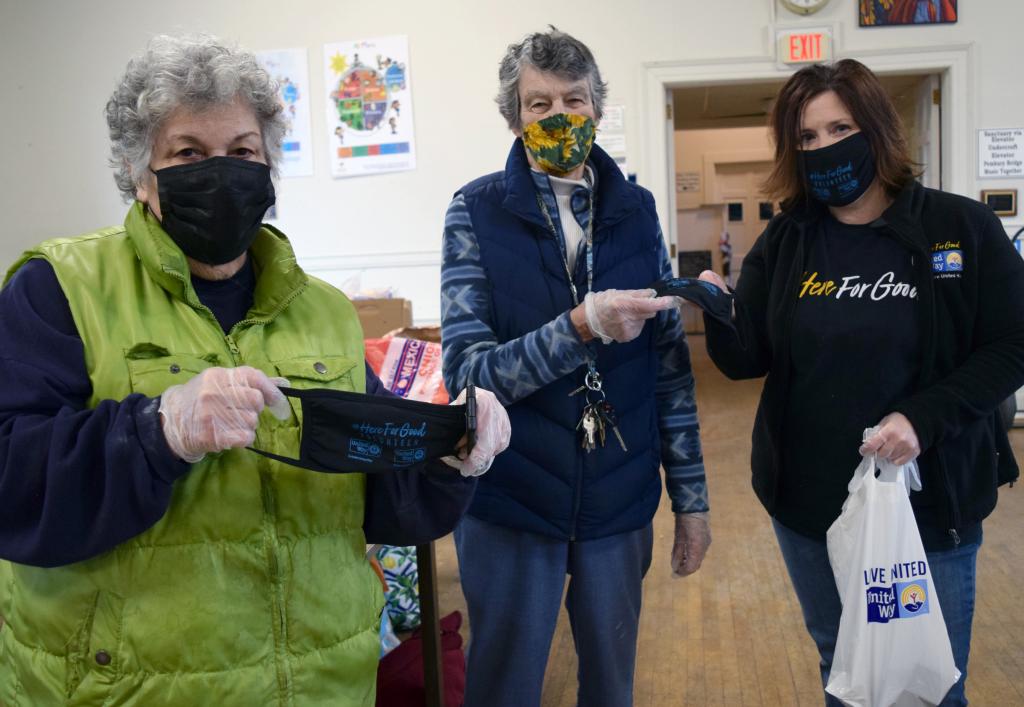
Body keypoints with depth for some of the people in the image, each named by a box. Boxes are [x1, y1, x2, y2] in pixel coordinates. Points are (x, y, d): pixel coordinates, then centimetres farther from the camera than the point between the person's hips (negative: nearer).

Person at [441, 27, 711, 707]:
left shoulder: (635, 211, 1)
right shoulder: (478, 212, -7)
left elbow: (670, 364, 3)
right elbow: (466, 370, -15)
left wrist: (691, 496, 2)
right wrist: (582, 327, -29)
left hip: (619, 503, 3)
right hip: (509, 504, -2)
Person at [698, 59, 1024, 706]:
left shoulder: (962, 228, -8)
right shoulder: (784, 242, 0)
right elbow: (747, 360, -2)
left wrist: (924, 418, -23)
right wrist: (718, 314, -24)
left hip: (930, 499, -2)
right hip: (809, 500, 3)